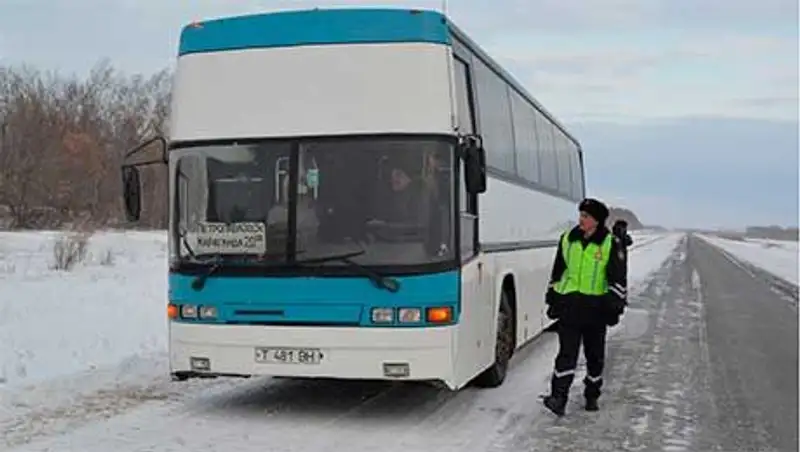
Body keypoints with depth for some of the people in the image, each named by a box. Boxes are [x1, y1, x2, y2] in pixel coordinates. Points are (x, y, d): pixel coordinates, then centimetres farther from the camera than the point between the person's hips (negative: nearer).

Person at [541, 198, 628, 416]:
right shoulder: (568, 239, 7)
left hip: (596, 306, -1)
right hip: (569, 304, 1)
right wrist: (553, 299, 16)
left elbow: (619, 279, -1)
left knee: (595, 354, 10)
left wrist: (615, 305, -7)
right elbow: (557, 272, 16)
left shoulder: (611, 244, -3)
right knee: (567, 352, -8)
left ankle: (592, 396, 26)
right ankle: (558, 397, -12)